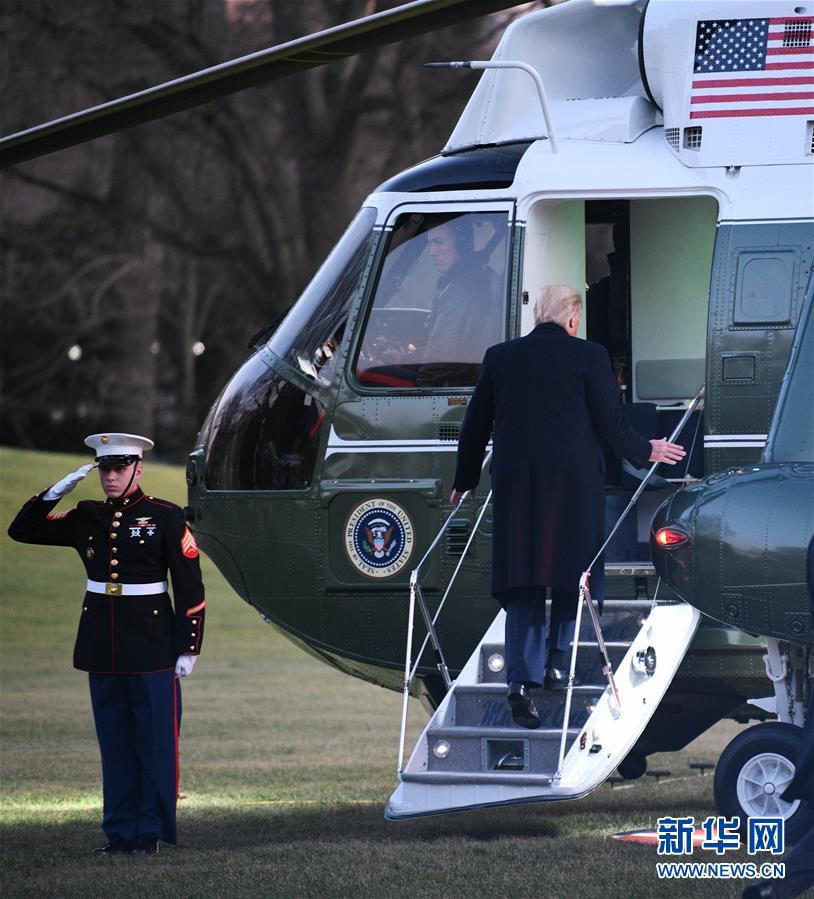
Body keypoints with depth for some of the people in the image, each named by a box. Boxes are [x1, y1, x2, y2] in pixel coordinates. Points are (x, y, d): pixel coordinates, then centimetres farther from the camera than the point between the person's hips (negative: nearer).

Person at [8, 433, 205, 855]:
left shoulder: (166, 517, -5)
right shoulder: (86, 518, 8)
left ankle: (152, 831, 6)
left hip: (152, 649, -5)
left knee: (155, 742, -1)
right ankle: (120, 831, 14)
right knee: (115, 745, 8)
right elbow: (22, 531, 12)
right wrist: (56, 491, -2)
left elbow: (190, 586, -4)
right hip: (102, 650, 5)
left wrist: (188, 647, -9)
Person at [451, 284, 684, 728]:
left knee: (521, 580, 3)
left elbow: (475, 425, 12)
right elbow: (611, 423, -2)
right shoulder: (588, 356, -3)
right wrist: (645, 451, 17)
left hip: (515, 483, 3)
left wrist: (465, 480, 24)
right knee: (570, 569, 14)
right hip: (574, 483, -3)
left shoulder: (499, 357, 7)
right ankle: (558, 658, 6)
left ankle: (521, 681, -7)